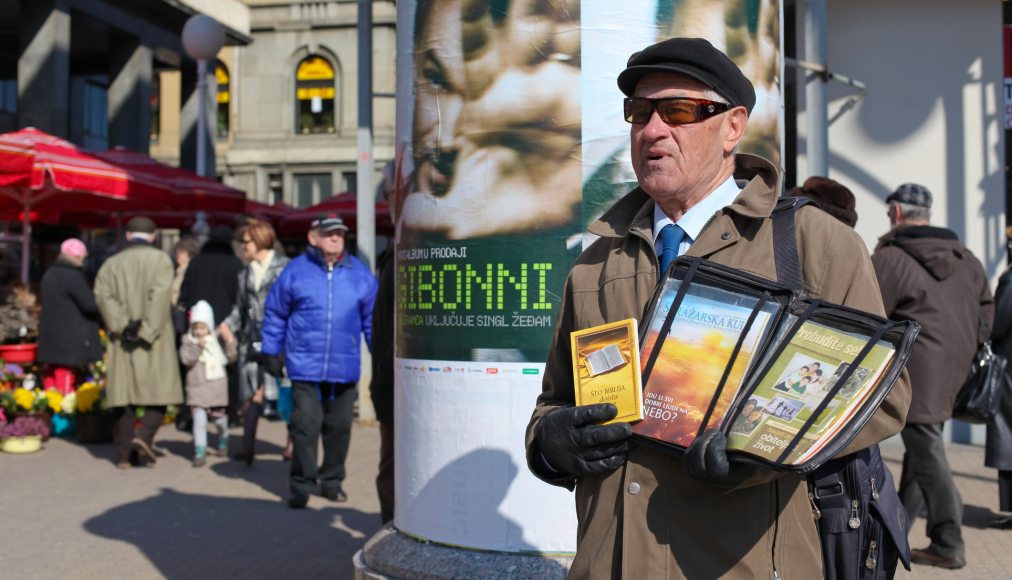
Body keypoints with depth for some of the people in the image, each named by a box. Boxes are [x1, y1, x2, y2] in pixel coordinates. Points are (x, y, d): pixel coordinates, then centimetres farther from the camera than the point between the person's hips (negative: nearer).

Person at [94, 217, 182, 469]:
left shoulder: (112, 263, 10)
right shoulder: (160, 259, -1)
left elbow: (102, 294, -5)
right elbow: (160, 296, -15)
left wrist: (123, 326, -11)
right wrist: (146, 330, -16)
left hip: (122, 339, 4)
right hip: (154, 338, -3)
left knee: (124, 392, 7)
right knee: (160, 389, 6)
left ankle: (124, 454, 9)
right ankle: (144, 436, -14)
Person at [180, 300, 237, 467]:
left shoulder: (217, 339, 5)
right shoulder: (188, 341, 1)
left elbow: (231, 357, 3)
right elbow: (186, 359, -14)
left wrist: (230, 342, -10)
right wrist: (198, 346, -24)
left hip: (216, 385, 2)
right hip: (196, 386, -1)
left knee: (219, 416, 10)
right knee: (199, 416, -13)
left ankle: (223, 440, 39)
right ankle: (199, 452, -5)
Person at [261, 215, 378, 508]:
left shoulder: (360, 274, 5)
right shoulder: (296, 271, 0)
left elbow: (372, 319, 10)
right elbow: (275, 314, 6)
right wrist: (271, 352, 6)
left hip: (345, 369, 2)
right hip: (305, 366, -2)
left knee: (339, 427, 12)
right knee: (306, 427, -3)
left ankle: (332, 481, 27)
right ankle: (301, 485, 10)